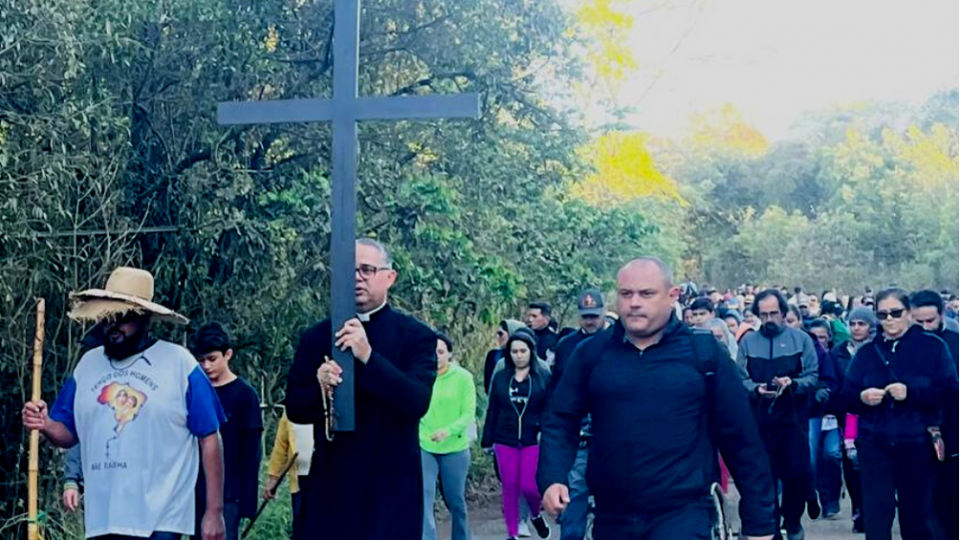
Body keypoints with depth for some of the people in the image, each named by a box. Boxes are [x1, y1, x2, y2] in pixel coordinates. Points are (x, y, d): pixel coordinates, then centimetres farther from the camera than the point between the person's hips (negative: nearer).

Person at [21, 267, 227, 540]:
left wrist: (214, 512, -7)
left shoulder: (179, 363, -4)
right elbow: (69, 434, 15)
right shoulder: (88, 364, 10)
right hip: (102, 518, 5)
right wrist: (46, 425, -10)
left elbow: (209, 439, -4)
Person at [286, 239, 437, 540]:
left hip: (391, 488, -2)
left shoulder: (416, 336, -2)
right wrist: (320, 389, -14)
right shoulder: (316, 338, 8)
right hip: (329, 487, 3)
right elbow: (294, 409, 7)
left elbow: (418, 402, -15)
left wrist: (368, 356, -24)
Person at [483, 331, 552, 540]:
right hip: (505, 441, 3)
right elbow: (492, 410, 9)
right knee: (509, 488, 5)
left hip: (533, 441, -2)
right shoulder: (500, 378, 6)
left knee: (528, 486, -7)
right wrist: (487, 440, 8)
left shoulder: (543, 377, -2)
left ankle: (537, 515, 26)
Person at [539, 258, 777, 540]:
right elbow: (561, 421, 5)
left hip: (684, 515, -3)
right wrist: (553, 479, -13)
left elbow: (740, 436, 1)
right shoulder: (591, 353, 4)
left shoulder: (704, 352, -2)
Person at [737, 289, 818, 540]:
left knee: (796, 473, -1)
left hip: (793, 418, -1)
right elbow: (740, 379, 0)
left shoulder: (801, 339, 2)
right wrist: (756, 389, -19)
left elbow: (812, 377, -3)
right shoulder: (748, 342, 5)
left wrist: (792, 384, -21)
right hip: (759, 420, 1)